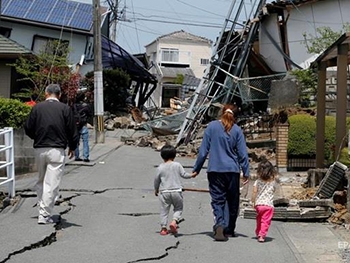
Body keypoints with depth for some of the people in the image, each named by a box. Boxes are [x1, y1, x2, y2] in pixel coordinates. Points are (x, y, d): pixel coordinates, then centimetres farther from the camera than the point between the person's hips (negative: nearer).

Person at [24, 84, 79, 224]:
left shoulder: (37, 107, 4)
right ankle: (45, 215, -2)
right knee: (51, 183, -1)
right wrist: (72, 147, 14)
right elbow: (72, 131, -1)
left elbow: (28, 128, 5)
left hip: (39, 149, 3)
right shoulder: (65, 109, -2)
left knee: (40, 181, 19)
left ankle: (42, 210, 20)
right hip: (57, 150, -3)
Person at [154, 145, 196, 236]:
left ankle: (163, 228, 8)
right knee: (178, 208, 14)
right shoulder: (177, 165, -2)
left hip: (164, 192, 1)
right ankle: (174, 221, -9)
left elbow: (156, 179, 5)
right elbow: (183, 174, 3)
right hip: (176, 190, -1)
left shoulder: (160, 167, 0)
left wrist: (156, 189, 20)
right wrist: (191, 175, 21)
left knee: (164, 210, 8)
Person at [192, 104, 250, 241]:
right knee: (232, 201, 13)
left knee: (217, 200, 1)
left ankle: (219, 225, -21)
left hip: (215, 170, -1)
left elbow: (203, 150, 0)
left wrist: (196, 169, 7)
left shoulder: (212, 126, -1)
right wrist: (246, 173, 6)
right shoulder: (237, 130, 0)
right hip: (232, 170, 1)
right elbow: (243, 153, 1)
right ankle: (229, 230, 20)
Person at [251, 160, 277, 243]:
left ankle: (258, 233, 34)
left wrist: (253, 202, 2)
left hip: (258, 204, 2)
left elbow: (254, 192, -8)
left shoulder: (257, 182, -4)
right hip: (268, 205, -2)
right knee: (265, 221, -2)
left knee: (259, 220, 21)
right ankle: (261, 235, -14)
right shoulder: (273, 182, -1)